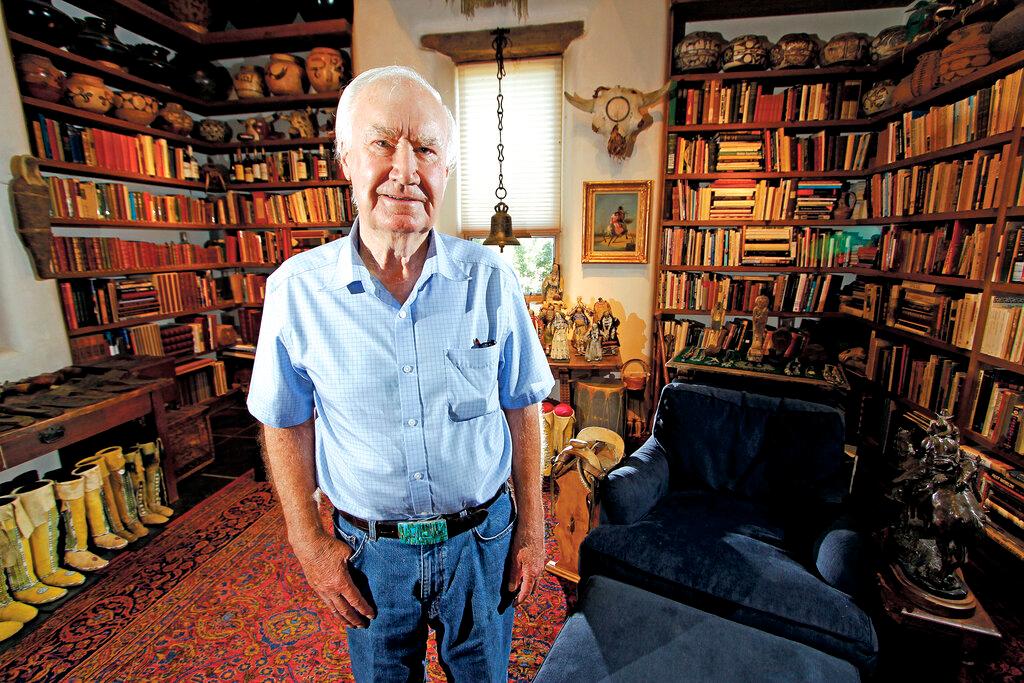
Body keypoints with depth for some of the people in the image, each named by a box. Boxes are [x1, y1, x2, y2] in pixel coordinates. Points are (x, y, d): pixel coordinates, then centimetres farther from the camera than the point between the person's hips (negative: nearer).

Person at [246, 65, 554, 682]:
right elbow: (286, 425, -1)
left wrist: (531, 528, -1)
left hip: (482, 538, 1)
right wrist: (309, 543, -1)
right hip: (371, 550, 1)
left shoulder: (490, 279, -13)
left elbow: (522, 406, -5)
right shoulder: (296, 290, -13)